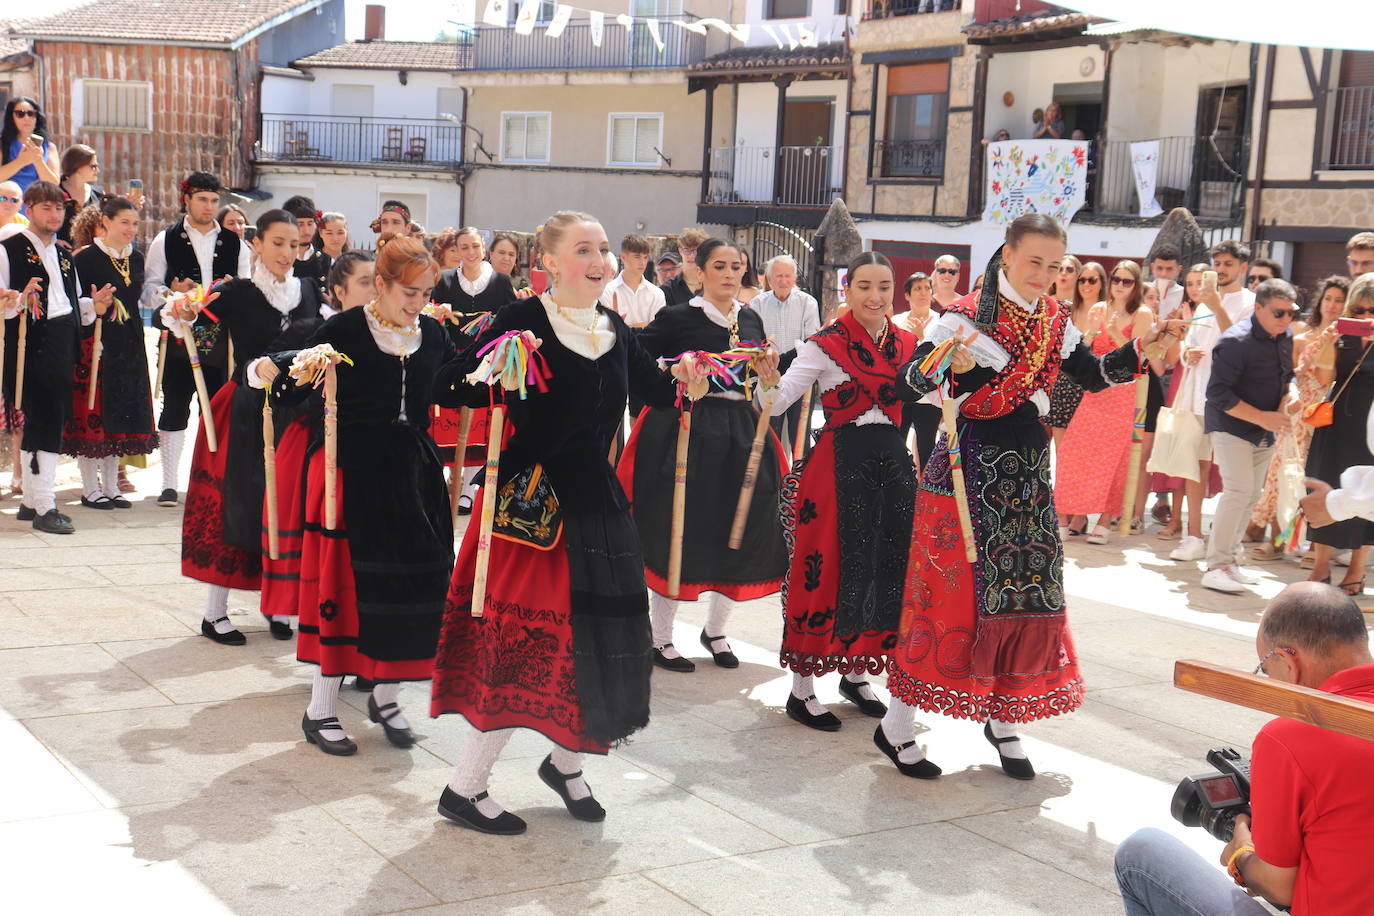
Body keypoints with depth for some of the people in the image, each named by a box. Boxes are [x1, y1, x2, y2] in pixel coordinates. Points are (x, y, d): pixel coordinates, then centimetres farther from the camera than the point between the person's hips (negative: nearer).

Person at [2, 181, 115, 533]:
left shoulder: (63, 254, 21)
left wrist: (93, 306, 6)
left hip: (62, 346, 7)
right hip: (30, 345, -7)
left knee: (53, 422, 8)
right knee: (40, 422, -10)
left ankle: (31, 501, 18)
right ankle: (44, 507, -9)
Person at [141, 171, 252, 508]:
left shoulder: (235, 243, 12)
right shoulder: (166, 240, 6)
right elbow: (148, 290, 2)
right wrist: (172, 292, -18)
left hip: (221, 337, 2)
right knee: (175, 407, 0)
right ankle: (169, 483, 5)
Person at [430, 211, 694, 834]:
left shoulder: (615, 332, 9)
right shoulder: (523, 320, -10)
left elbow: (655, 391, 21)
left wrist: (682, 379, 3)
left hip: (596, 501, 7)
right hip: (528, 498, -6)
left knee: (598, 636, 11)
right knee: (525, 641, -6)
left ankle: (566, 762, 33)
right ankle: (465, 788, 8)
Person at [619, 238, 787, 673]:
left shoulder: (751, 320, 12)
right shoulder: (678, 318, -4)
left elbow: (764, 374, 22)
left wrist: (769, 368, 2)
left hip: (743, 436, 5)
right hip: (688, 432, -5)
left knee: (741, 534, 7)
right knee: (677, 534, -1)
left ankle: (715, 630, 27)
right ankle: (660, 639, 12)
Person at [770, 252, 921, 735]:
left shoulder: (907, 343, 8)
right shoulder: (826, 344, -7)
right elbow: (777, 403, -12)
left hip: (892, 459, 6)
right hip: (841, 459, -5)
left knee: (887, 567, 10)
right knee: (827, 568, -4)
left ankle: (856, 674, 28)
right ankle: (802, 689, 6)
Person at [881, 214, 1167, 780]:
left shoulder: (1056, 322, 9)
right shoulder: (966, 317, -10)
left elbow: (1093, 375, 17)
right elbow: (907, 385, -15)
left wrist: (1140, 349, 3)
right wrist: (946, 364, -34)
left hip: (1029, 473, 6)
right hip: (970, 472, -6)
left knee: (1031, 594, 7)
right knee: (953, 595, -5)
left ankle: (1003, 718, 24)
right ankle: (897, 727, 7)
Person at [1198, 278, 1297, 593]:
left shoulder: (1286, 336, 5)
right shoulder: (1237, 341, -20)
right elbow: (1218, 393, -22)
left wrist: (1287, 400, -4)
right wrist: (1261, 417, -22)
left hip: (1266, 432, 8)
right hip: (1232, 426, -8)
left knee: (1251, 495, 10)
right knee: (1239, 490, -17)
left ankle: (1230, 560, 20)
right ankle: (1216, 567, -14)